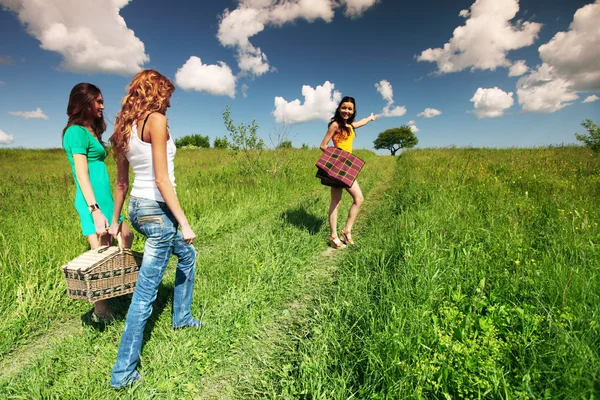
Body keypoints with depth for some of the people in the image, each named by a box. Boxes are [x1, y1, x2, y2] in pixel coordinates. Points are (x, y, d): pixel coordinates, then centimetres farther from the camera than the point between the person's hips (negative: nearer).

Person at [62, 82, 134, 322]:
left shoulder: (90, 131, 16)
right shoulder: (77, 132, -10)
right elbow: (82, 175, -18)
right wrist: (95, 210, -23)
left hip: (104, 199, 10)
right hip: (93, 202, -10)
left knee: (126, 236, 20)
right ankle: (101, 312, 10)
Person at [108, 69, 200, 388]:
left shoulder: (126, 127, 11)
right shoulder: (156, 120, -13)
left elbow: (121, 181, 15)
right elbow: (161, 179, -20)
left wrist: (115, 220, 22)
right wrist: (184, 222, -17)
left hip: (138, 207, 10)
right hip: (157, 210, -10)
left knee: (187, 255, 28)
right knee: (145, 294, 1)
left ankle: (181, 317, 43)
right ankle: (123, 373, 16)